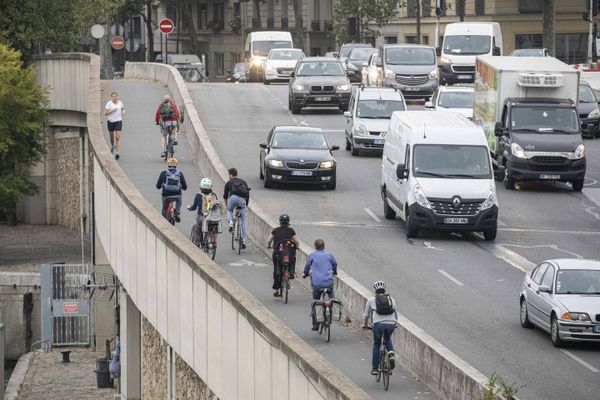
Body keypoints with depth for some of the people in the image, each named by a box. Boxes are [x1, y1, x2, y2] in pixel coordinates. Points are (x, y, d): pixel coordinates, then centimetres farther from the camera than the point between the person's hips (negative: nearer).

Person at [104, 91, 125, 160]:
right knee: (112, 137, 16)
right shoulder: (109, 103, -9)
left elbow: (123, 109, 21)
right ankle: (112, 147, 46)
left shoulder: (120, 103, 0)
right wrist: (112, 110, -24)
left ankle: (117, 152, -18)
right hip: (111, 121, 0)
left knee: (118, 137, -13)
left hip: (118, 121, 0)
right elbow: (105, 113, -11)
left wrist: (123, 111, -2)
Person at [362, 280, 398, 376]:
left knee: (376, 345, 20)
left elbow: (366, 315, 25)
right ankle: (391, 355, 5)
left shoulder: (371, 300, 16)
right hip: (391, 324, 2)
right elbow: (396, 315, 30)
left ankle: (375, 368, 20)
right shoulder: (391, 299, 21)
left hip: (378, 324, -2)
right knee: (388, 339, 32)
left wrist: (365, 325, 43)